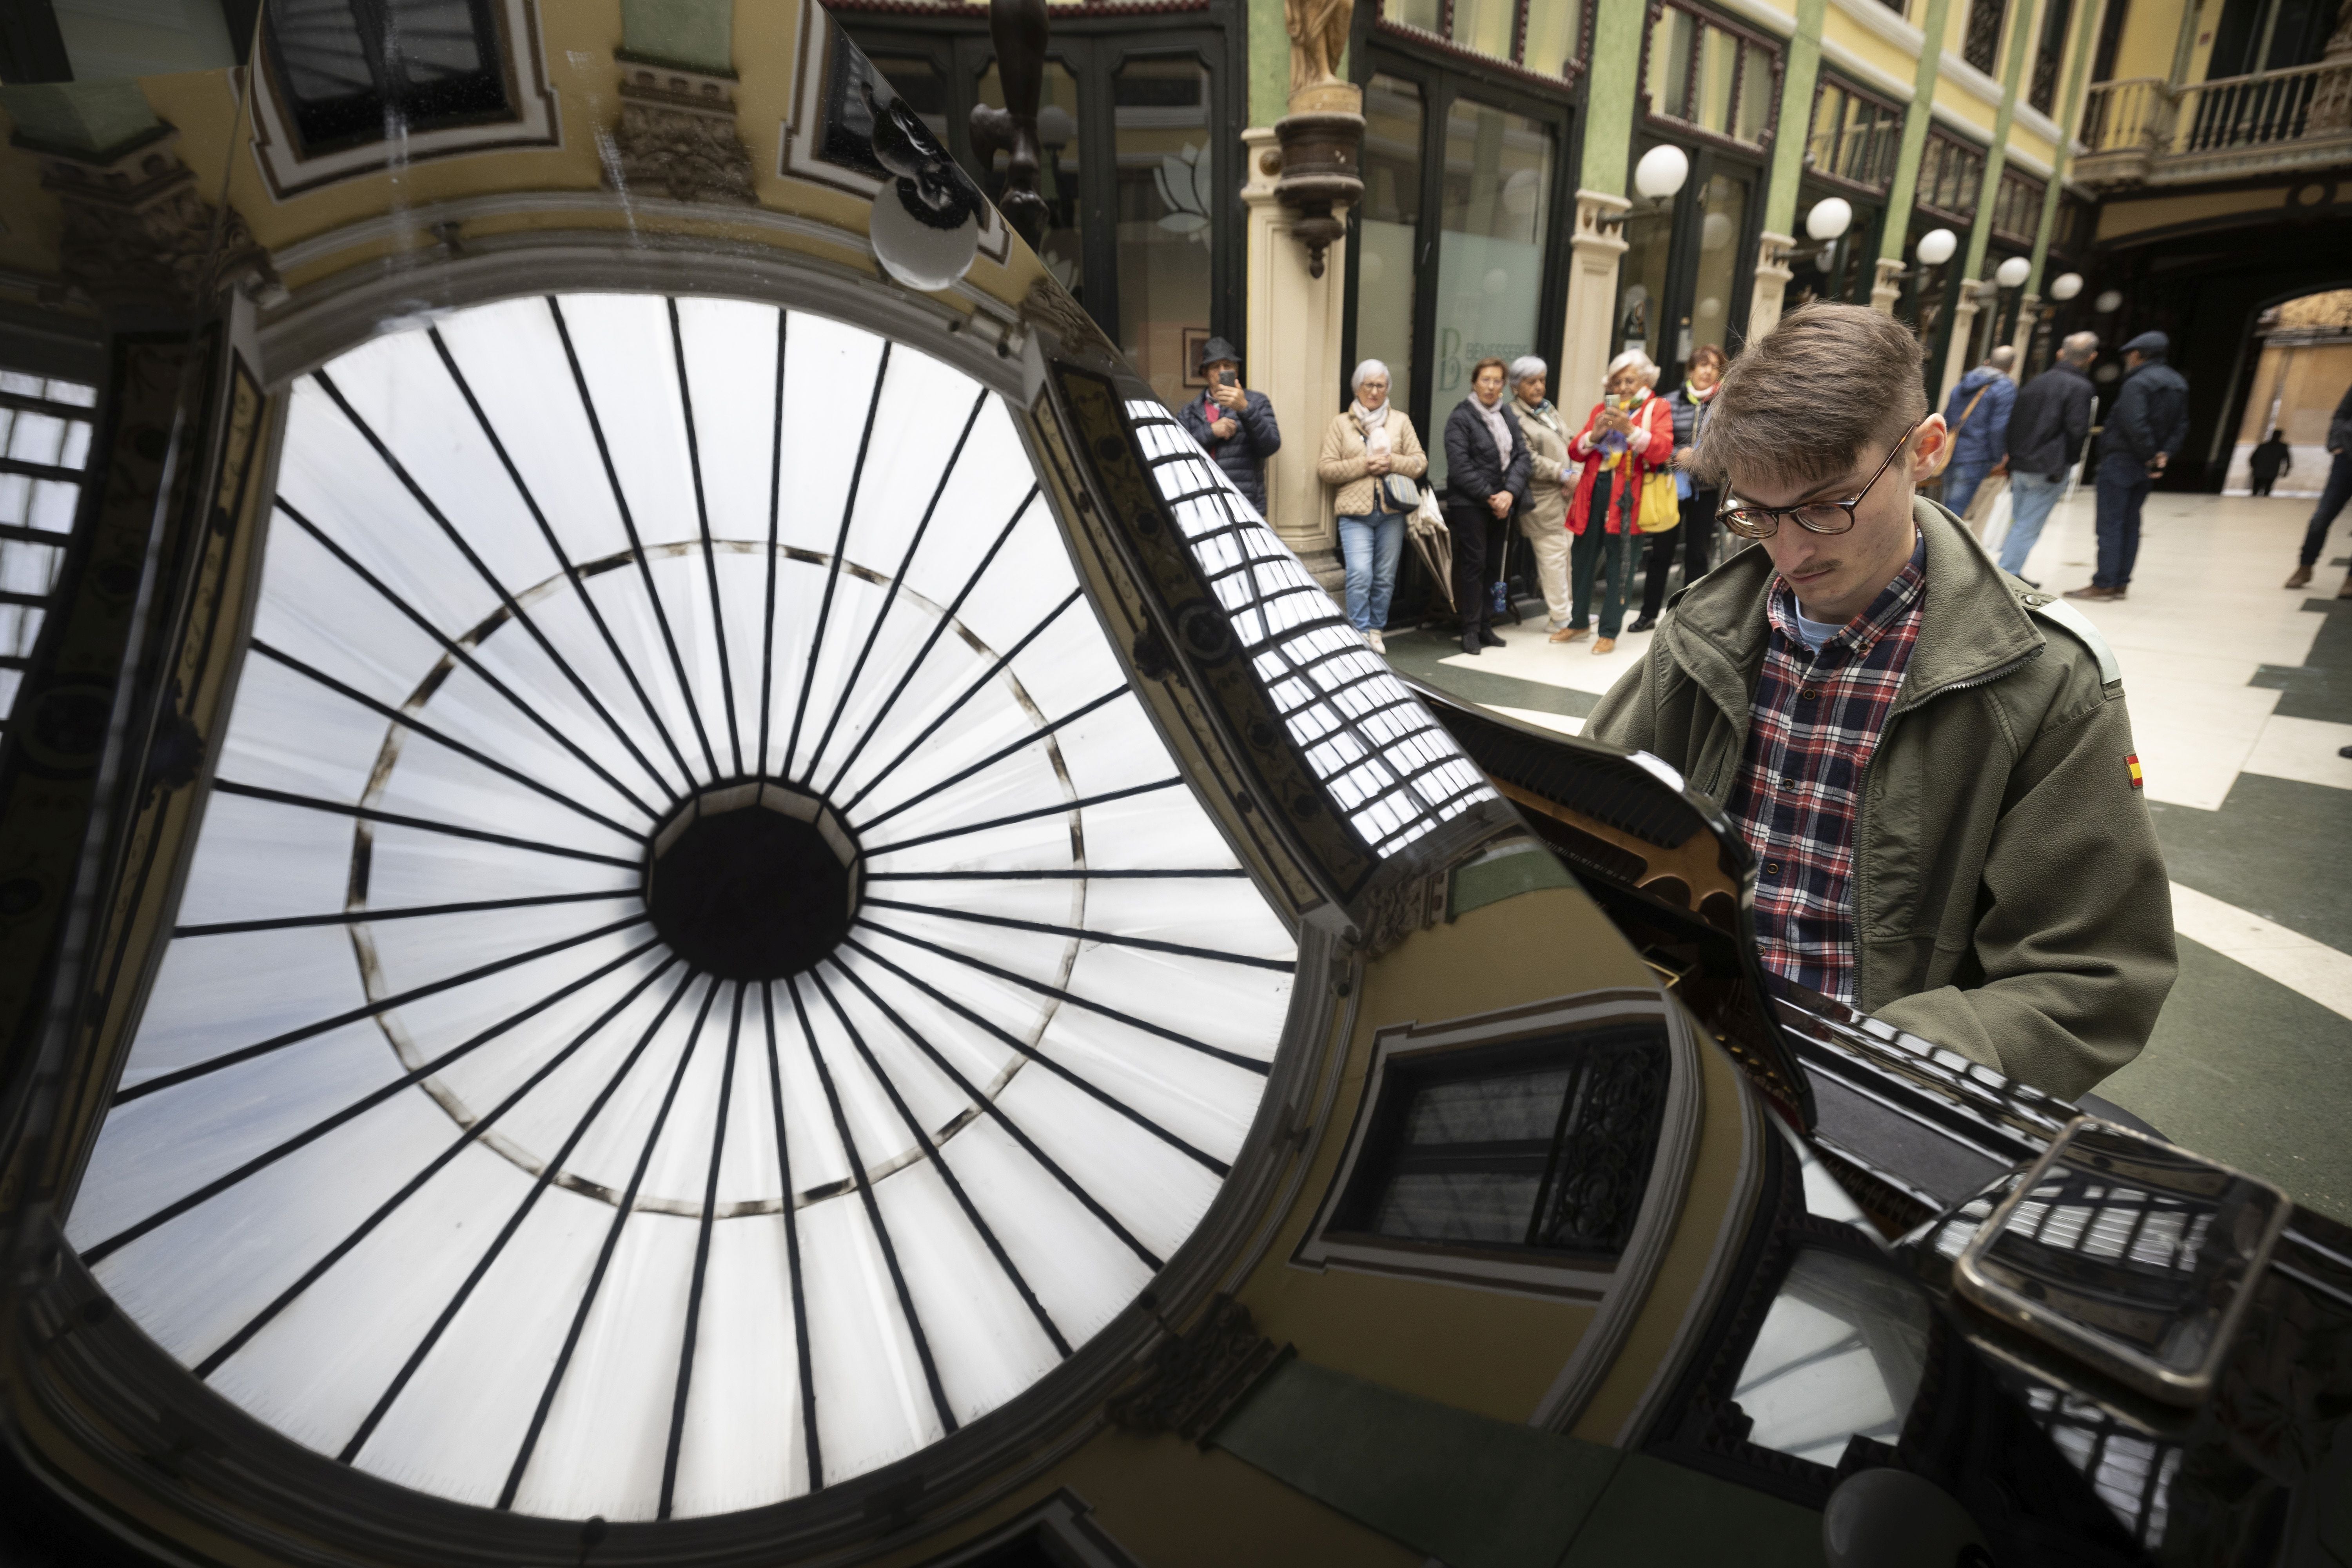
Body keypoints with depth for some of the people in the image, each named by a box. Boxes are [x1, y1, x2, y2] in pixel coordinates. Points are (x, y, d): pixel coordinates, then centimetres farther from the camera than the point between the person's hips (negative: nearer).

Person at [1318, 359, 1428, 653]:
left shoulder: (1400, 421, 12)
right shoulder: (1341, 422, 7)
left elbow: (1420, 462, 9)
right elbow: (1325, 468, 0)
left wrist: (1393, 462, -9)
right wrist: (1362, 465, -12)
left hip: (1392, 511, 2)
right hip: (1355, 512, -2)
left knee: (1385, 577, 6)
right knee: (1360, 574, -15)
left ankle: (1375, 631, 18)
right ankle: (1360, 633, -5)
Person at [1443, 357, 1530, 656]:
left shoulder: (1507, 417, 14)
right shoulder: (1461, 418, -5)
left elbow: (1523, 457, 6)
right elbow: (1460, 467, -13)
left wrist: (1510, 492, -11)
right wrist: (1489, 496, -13)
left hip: (1500, 503, 6)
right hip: (1469, 504, -5)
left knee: (1493, 564, 6)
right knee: (1474, 564, -5)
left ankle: (1484, 625, 15)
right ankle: (1471, 630, 1)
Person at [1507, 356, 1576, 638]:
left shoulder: (1548, 409, 18)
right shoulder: (1514, 416, -9)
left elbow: (1566, 444, 18)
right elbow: (1529, 460, -16)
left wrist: (1572, 475, 1)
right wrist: (1563, 474, -14)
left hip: (1562, 493, 8)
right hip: (1540, 496, -8)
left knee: (1564, 550, 11)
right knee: (1553, 554, -5)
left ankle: (1562, 607, 22)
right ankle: (1559, 618, 3)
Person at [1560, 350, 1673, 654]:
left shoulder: (1657, 408, 4)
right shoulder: (1602, 408, 16)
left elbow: (1663, 452, -11)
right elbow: (1575, 451, 11)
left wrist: (1631, 430, -22)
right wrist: (1594, 435, -9)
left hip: (1628, 495, -4)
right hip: (1594, 490, 4)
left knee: (1620, 566, 1)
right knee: (1582, 558, 10)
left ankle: (1609, 632, 9)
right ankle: (1579, 622, 26)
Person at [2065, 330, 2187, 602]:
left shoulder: (2137, 383, -14)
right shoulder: (2178, 384, 15)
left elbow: (2135, 425, -25)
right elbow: (2181, 427, 10)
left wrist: (2151, 455, -15)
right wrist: (2165, 454, 0)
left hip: (2120, 460, -9)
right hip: (2145, 467, 9)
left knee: (2110, 524, -7)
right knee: (2130, 523, 13)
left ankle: (2104, 585, -8)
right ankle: (2120, 582, 15)